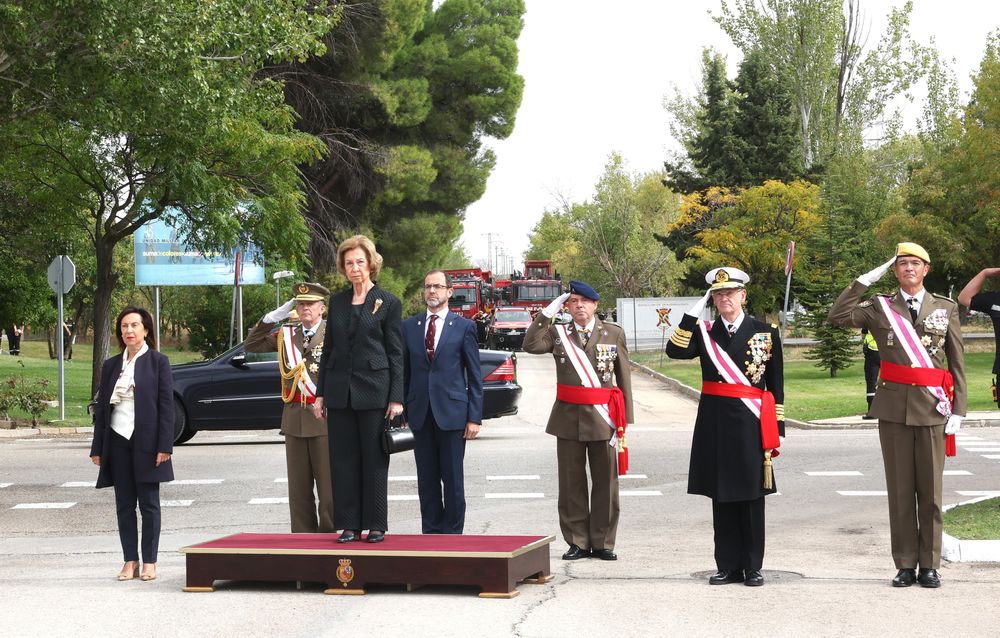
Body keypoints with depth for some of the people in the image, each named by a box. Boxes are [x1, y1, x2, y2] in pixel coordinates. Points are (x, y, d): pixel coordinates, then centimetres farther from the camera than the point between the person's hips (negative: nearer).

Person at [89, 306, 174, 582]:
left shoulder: (158, 362, 0)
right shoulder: (111, 365, 12)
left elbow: (166, 405, -4)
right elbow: (101, 407, 13)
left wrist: (164, 446, -12)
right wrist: (98, 448, 8)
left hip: (146, 441, -4)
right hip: (118, 441, 4)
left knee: (149, 504, 1)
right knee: (124, 504, 5)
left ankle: (149, 561, 7)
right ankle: (130, 560, 11)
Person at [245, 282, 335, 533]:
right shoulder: (286, 335, 13)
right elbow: (251, 346, 15)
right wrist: (271, 318, 5)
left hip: (324, 418, -5)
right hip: (294, 418, 5)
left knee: (328, 485, -1)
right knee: (298, 488, 9)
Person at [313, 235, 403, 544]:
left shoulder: (388, 302, 0)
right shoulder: (337, 302, 12)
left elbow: (396, 353, -2)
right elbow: (328, 349, 15)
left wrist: (396, 397, -8)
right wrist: (320, 393, 9)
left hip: (374, 391, -4)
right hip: (340, 391, 4)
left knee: (374, 460, 0)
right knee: (343, 460, 4)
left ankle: (376, 525, 7)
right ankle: (348, 525, 11)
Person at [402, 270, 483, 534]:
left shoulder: (464, 327, 2)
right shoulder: (409, 326, 10)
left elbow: (474, 375, 1)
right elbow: (404, 371, 12)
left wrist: (474, 416, -5)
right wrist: (404, 409, 6)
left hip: (451, 411, -3)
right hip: (421, 413, 3)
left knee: (453, 479, 1)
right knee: (426, 479, 7)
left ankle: (452, 532, 10)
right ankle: (430, 531, 15)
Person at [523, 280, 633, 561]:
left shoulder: (614, 334, 5)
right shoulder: (557, 333, 7)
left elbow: (624, 378, 4)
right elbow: (531, 345, -12)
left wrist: (625, 419, 0)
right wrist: (547, 312, -12)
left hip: (603, 418, -1)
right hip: (568, 418, 1)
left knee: (605, 484, 4)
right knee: (571, 484, 5)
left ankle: (603, 543, 13)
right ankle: (577, 542, 14)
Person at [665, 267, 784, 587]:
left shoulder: (765, 332, 4)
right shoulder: (704, 332, 8)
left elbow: (776, 384, 5)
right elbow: (675, 351, -11)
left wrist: (777, 427, 1)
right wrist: (694, 312, -10)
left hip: (751, 425, -2)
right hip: (716, 425, 2)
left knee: (751, 496, 4)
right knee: (721, 495, 6)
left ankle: (753, 567, 12)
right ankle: (728, 566, 14)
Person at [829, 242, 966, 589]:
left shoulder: (947, 308, 7)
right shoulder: (880, 307, 6)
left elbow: (957, 363, 7)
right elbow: (838, 316, -8)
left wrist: (958, 410, 1)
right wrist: (865, 280, -7)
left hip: (932, 409, 0)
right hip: (894, 408, 0)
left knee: (930, 490, 4)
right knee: (900, 489, 3)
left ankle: (929, 565, 12)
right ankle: (906, 565, 10)